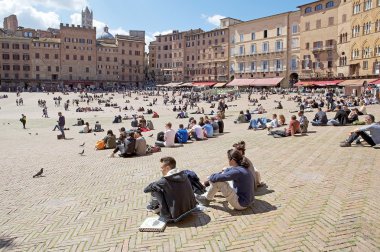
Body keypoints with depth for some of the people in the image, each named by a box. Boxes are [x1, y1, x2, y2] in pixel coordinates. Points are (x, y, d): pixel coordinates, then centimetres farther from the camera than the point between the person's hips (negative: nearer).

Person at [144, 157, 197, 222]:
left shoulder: (165, 181, -20)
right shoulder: (184, 175, -3)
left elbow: (146, 190, -7)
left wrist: (146, 189, 18)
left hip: (176, 216, -7)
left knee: (155, 190, -3)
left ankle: (154, 207, 26)